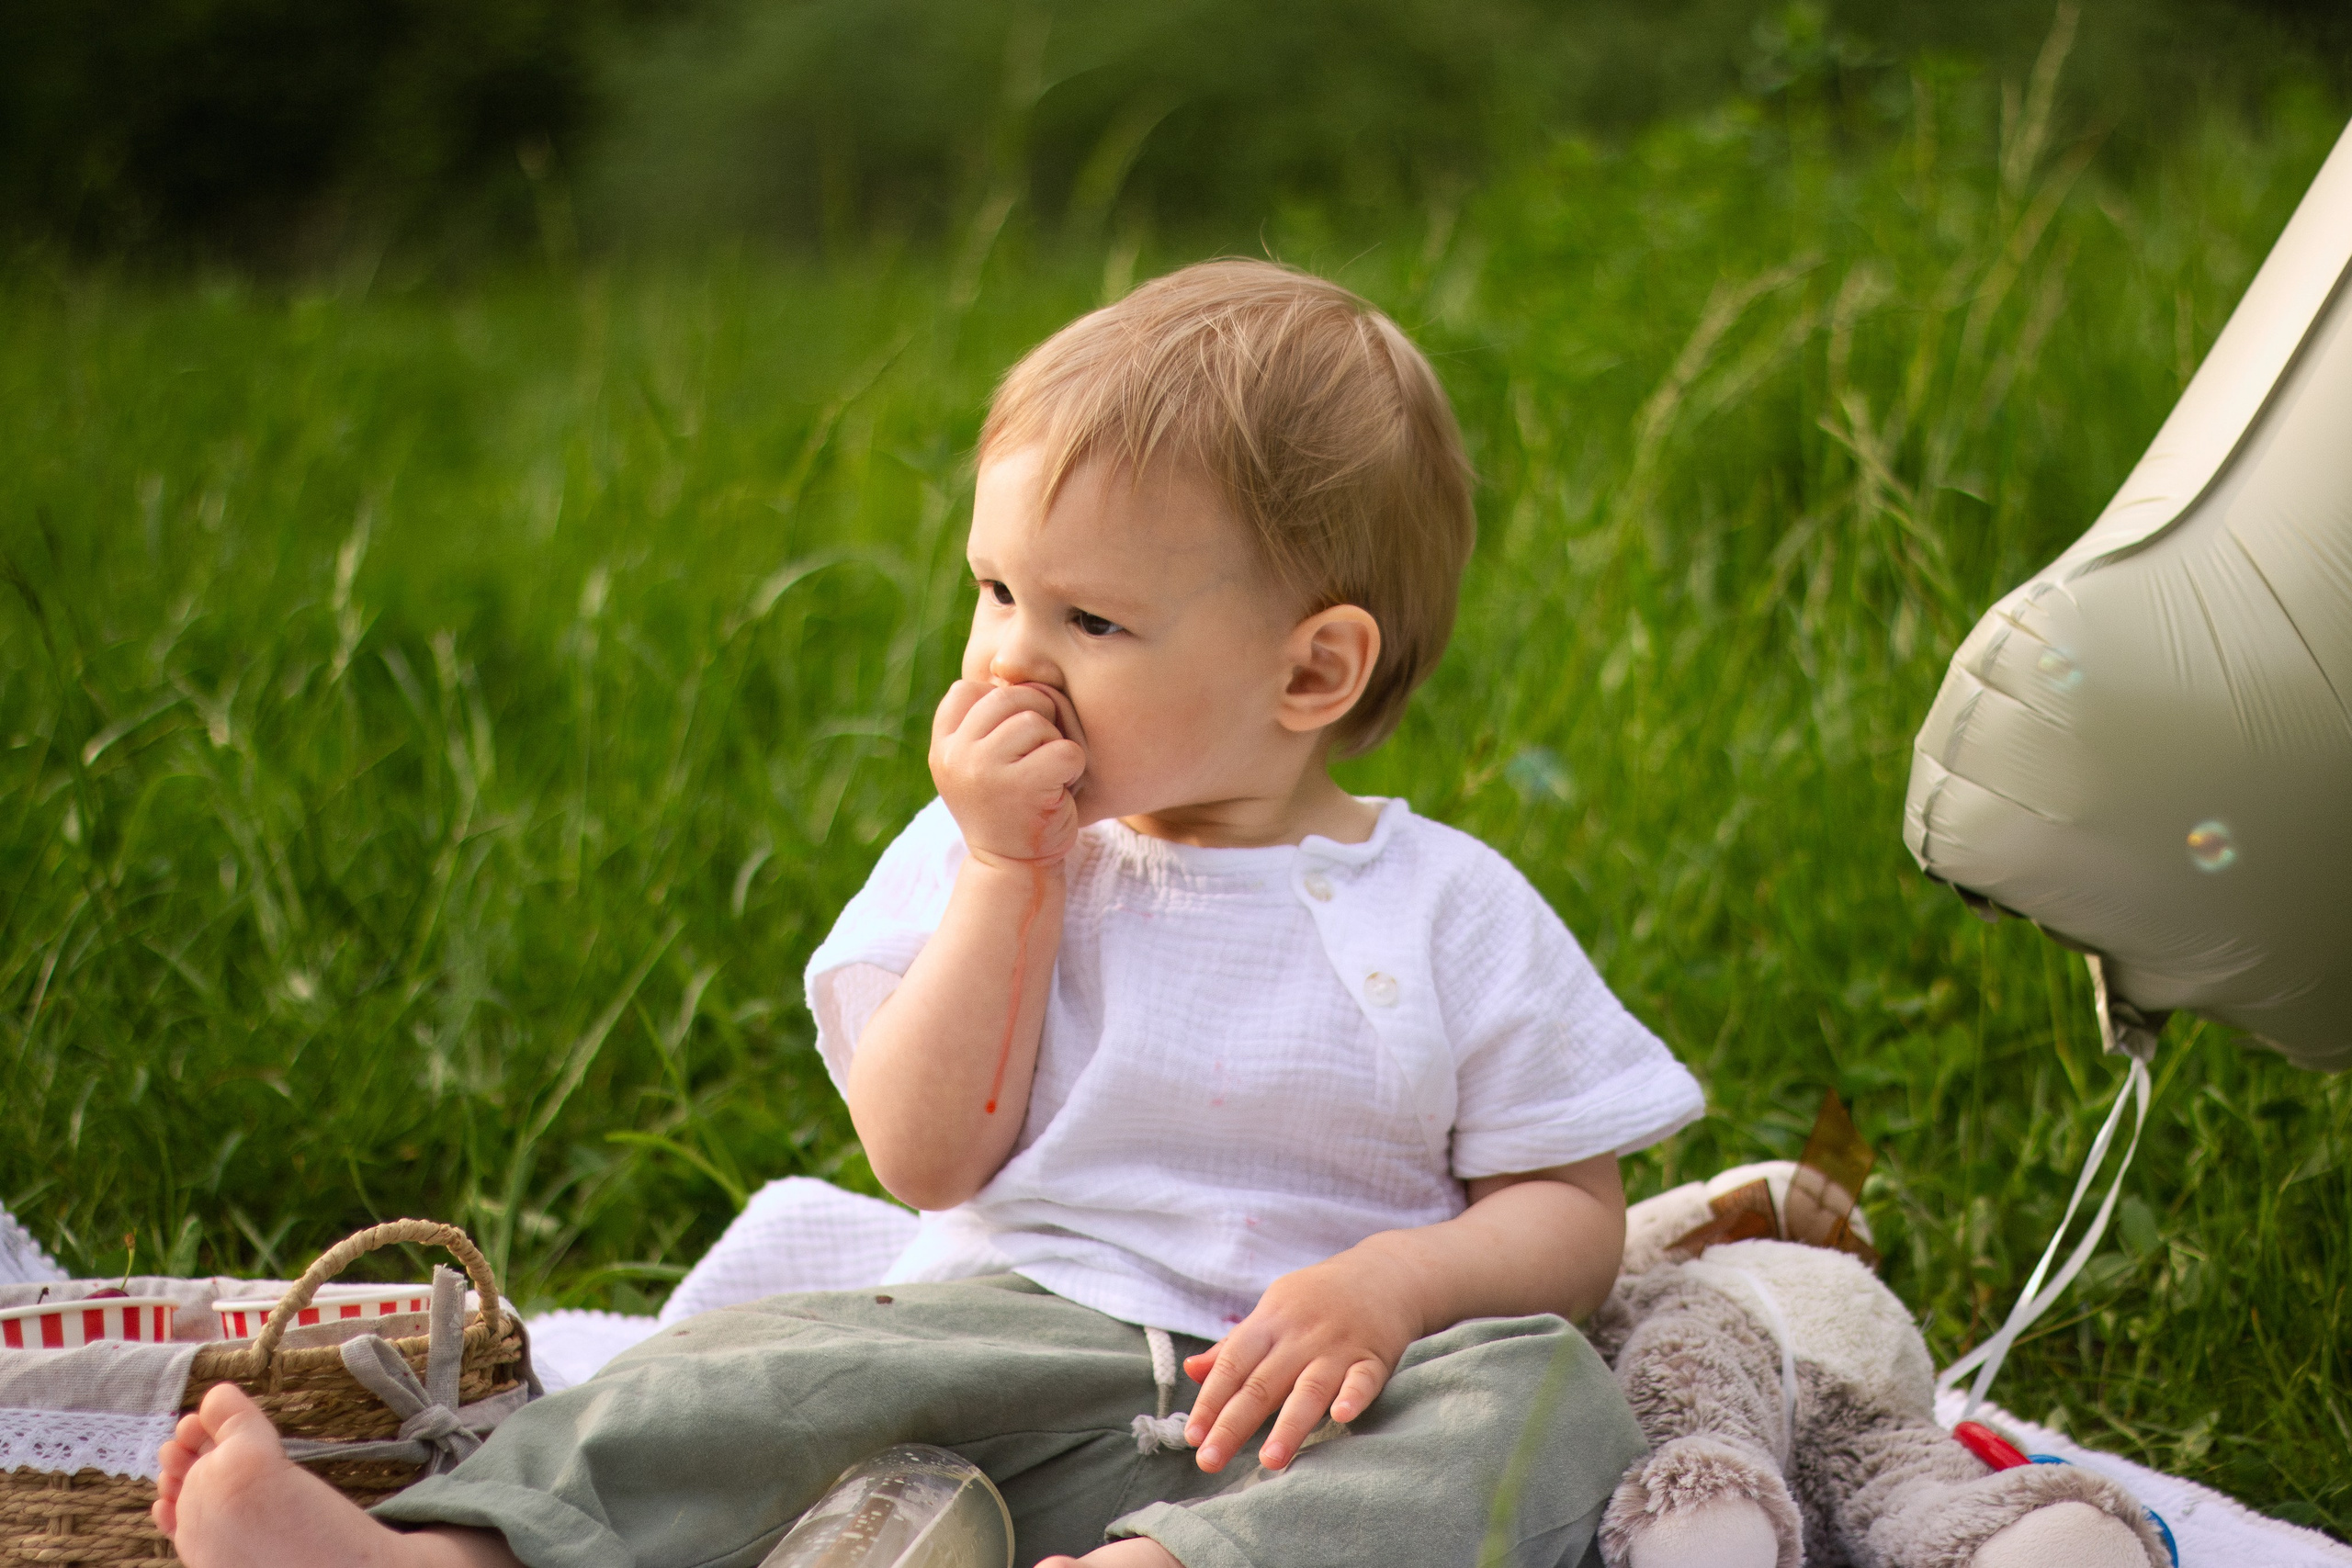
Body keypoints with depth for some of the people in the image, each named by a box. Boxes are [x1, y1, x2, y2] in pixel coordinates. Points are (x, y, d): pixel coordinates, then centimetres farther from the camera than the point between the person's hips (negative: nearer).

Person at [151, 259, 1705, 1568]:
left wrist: (1392, 1282, -16)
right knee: (768, 1367, -24)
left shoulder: (1456, 914, 4)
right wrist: (1008, 868, -7)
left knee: (1546, 1391, -30)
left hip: (1298, 1433, -1)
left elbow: (1572, 1210, 5)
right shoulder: (983, 860, 10)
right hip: (1013, 1348, 2)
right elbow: (927, 1158, 0)